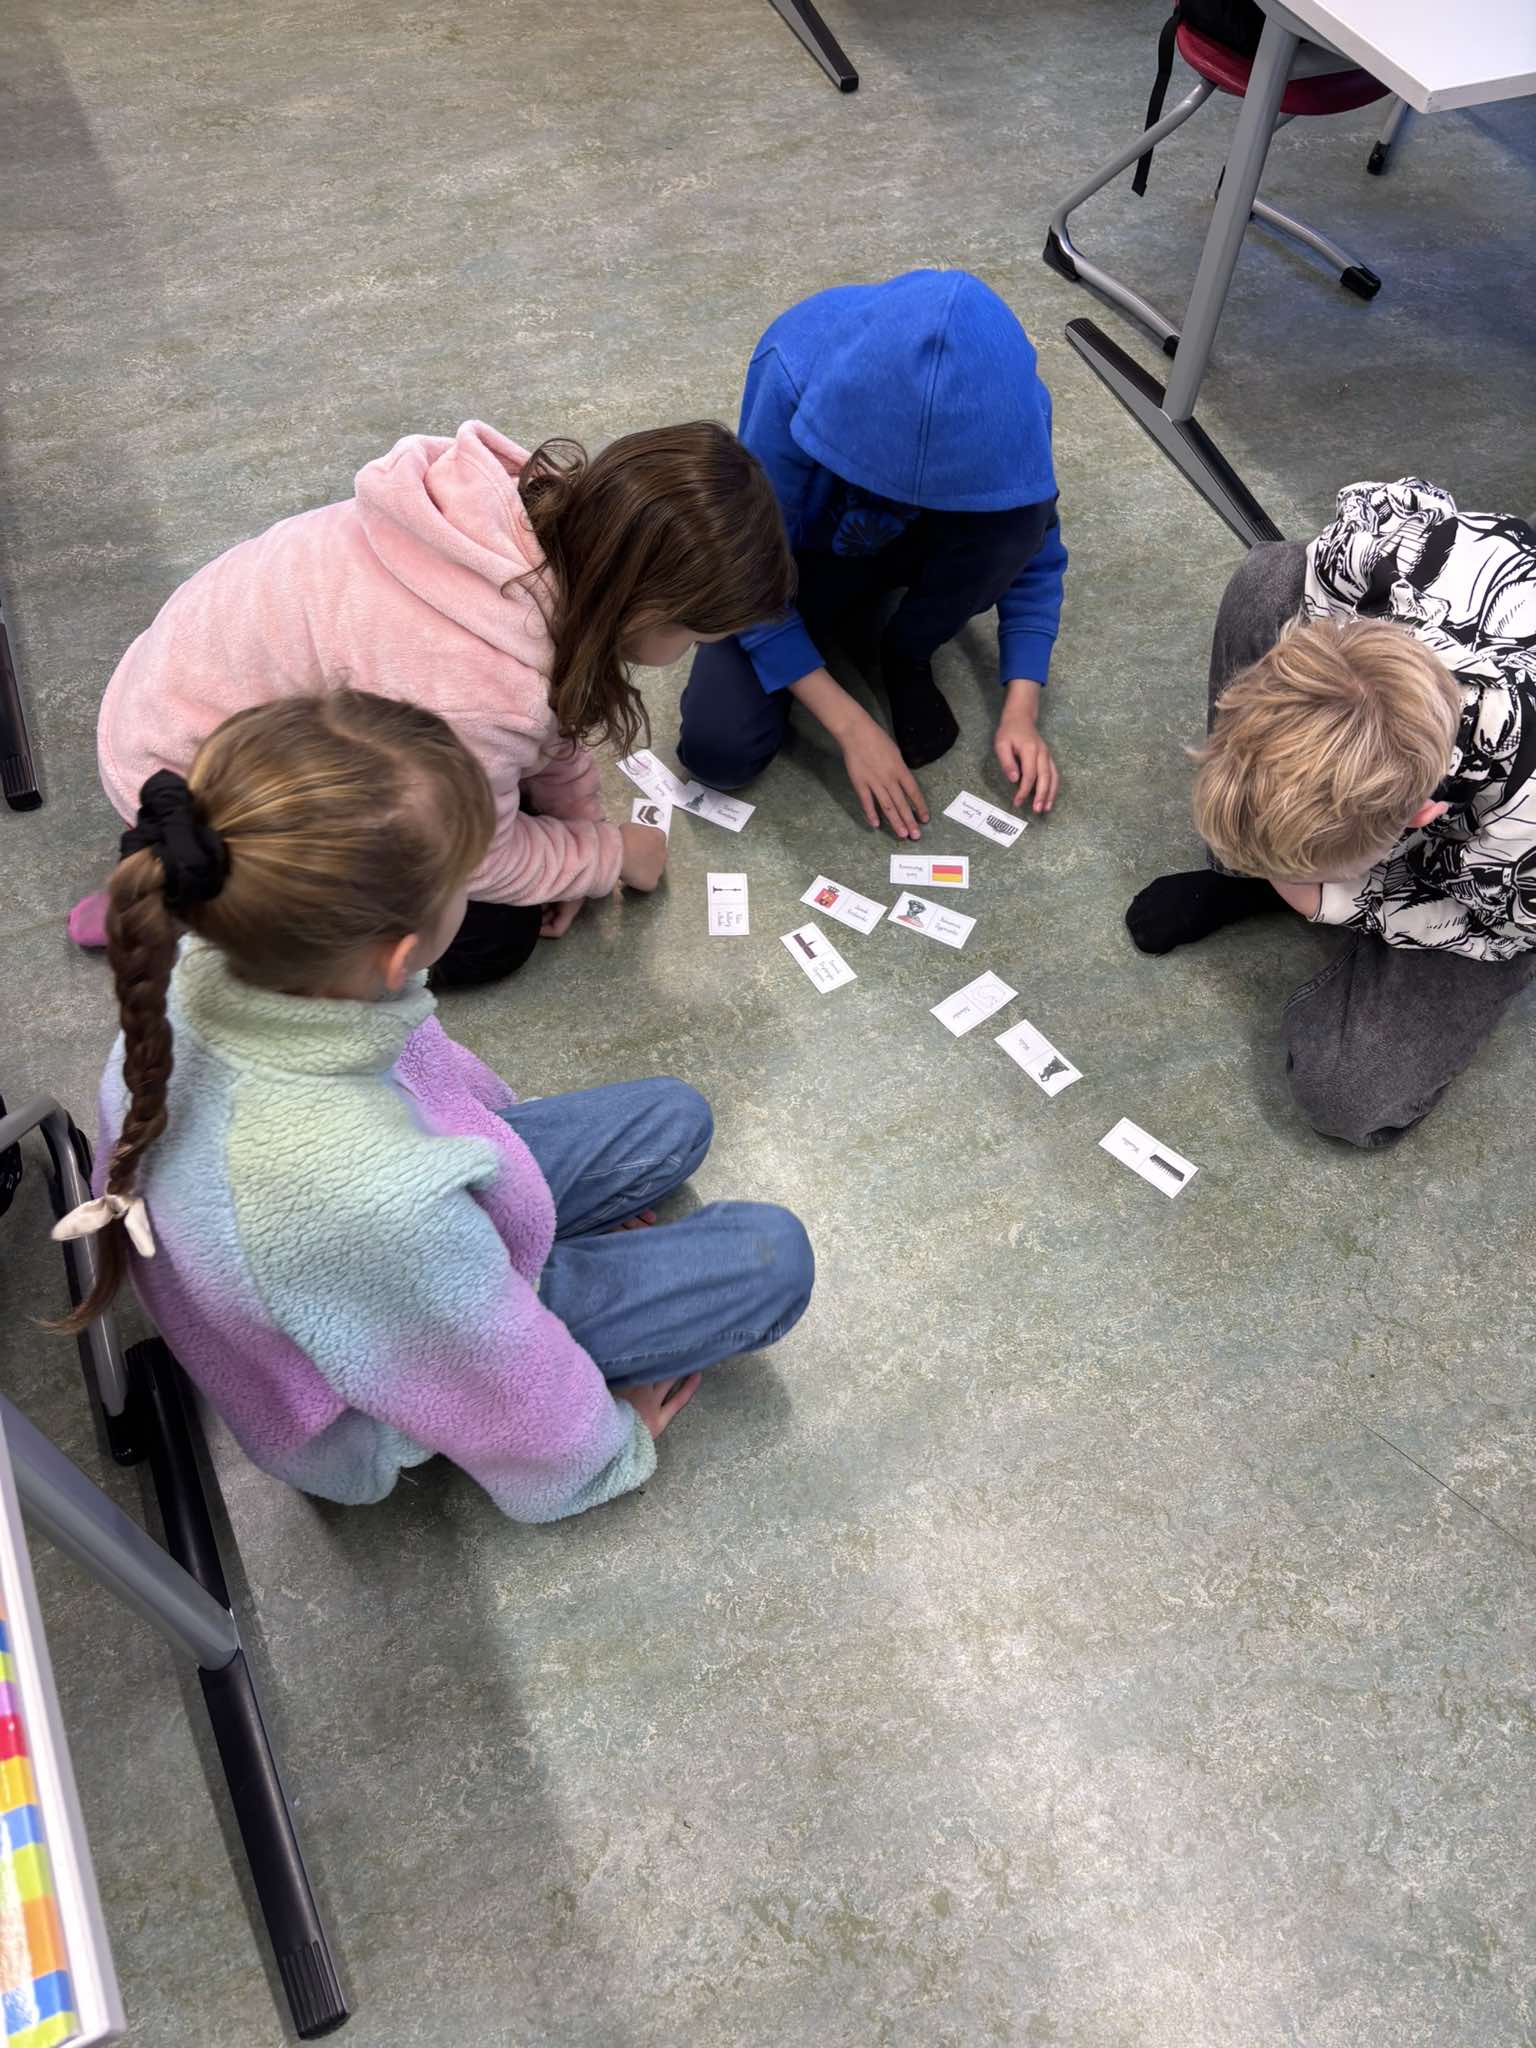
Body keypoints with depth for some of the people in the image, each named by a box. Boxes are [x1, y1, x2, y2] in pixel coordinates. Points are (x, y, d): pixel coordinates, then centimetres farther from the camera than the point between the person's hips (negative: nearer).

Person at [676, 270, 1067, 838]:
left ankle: (906, 657, -4)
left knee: (1019, 514, -33)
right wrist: (852, 727, -32)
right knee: (719, 751, -23)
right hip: (798, 553, -2)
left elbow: (1032, 555, -12)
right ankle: (842, 613, 5)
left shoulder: (1007, 398, -28)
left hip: (911, 546, 2)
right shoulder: (792, 379, -36)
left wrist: (1020, 711, -24)